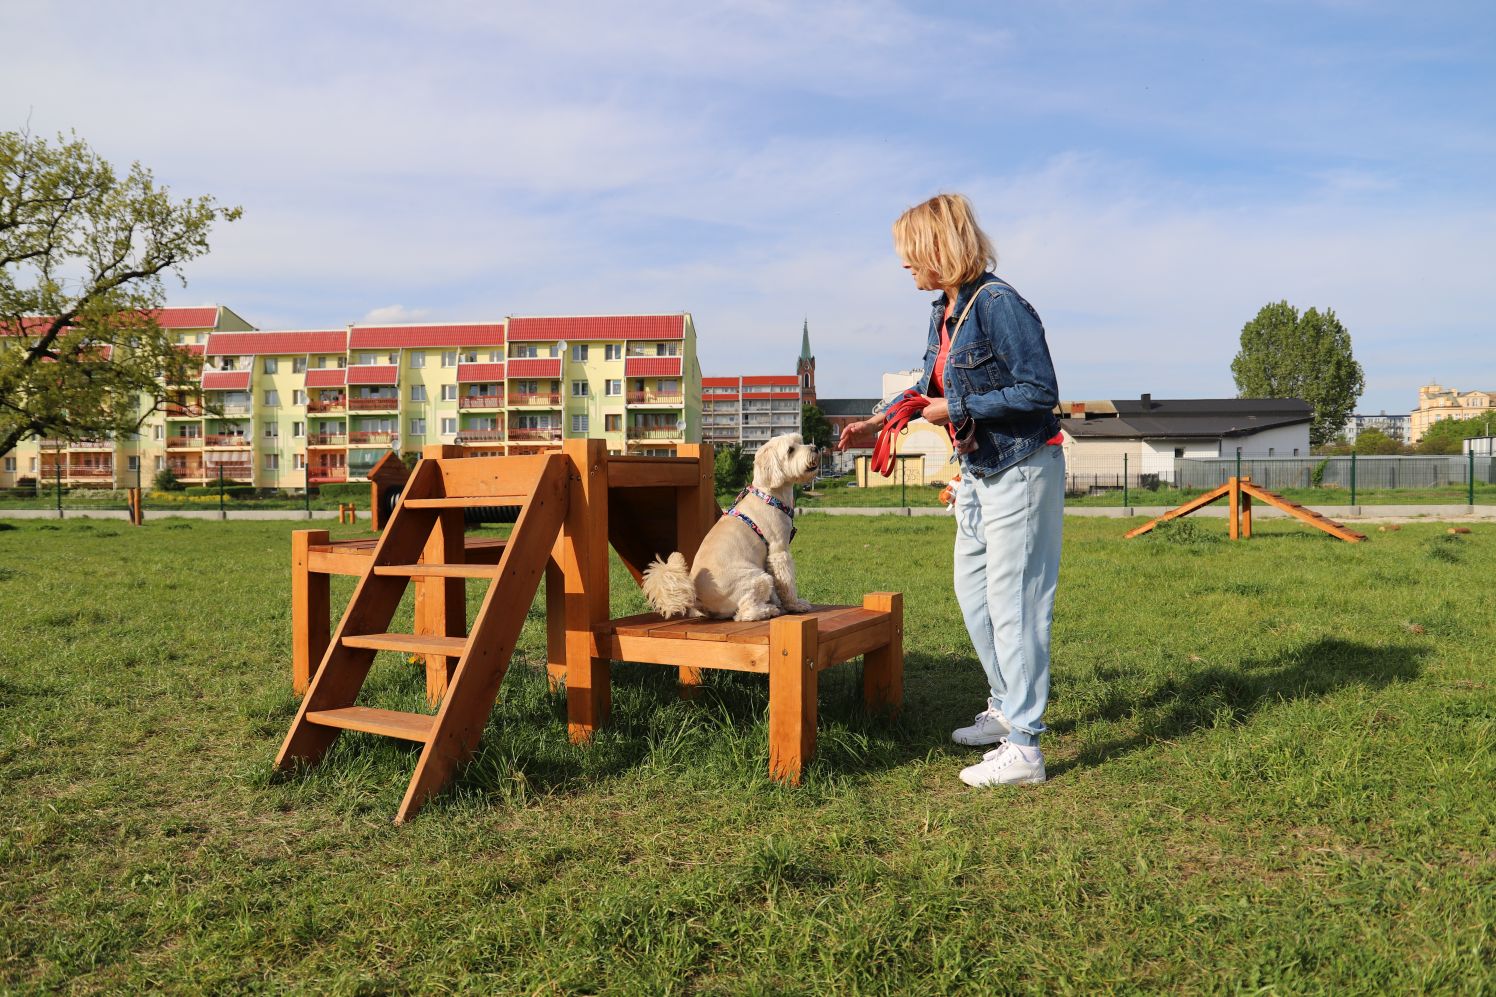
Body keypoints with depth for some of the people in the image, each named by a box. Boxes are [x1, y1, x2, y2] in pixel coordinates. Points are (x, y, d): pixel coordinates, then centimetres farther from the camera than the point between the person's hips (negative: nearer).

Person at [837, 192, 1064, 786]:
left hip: (1021, 469, -10)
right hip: (977, 470, 10)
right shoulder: (945, 311, 9)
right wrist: (877, 423, 15)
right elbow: (935, 390, 22)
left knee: (1013, 602, -6)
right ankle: (1007, 709, 33)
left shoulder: (998, 304, -19)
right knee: (972, 591, 16)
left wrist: (957, 412, -20)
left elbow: (1040, 392, -22)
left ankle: (1023, 748, 2)